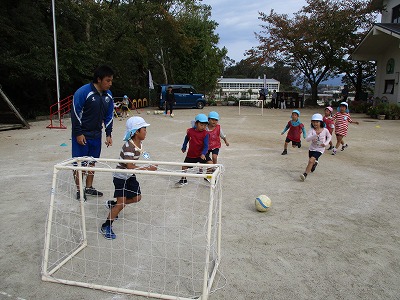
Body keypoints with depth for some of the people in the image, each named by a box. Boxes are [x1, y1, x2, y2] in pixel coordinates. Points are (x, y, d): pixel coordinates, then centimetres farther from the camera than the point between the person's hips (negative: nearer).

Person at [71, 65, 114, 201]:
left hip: (96, 135, 6)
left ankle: (89, 187, 28)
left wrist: (108, 135, 6)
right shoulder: (83, 92, -18)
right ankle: (79, 190, 15)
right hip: (81, 135, -6)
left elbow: (109, 116, 9)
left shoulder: (108, 95, 2)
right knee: (79, 163, 2)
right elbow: (75, 113, -16)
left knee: (92, 162, 14)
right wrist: (78, 133, -15)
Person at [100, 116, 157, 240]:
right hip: (121, 176, -9)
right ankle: (106, 227, 6)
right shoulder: (128, 146, -29)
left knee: (137, 198, 13)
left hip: (130, 175, 9)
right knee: (121, 203, -11)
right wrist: (148, 168, -35)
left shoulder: (139, 143, -1)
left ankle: (112, 204, 33)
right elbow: (130, 167, -35)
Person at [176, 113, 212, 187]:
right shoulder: (190, 131, -8)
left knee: (210, 164, -16)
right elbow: (186, 138, 14)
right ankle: (183, 180, 28)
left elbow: (206, 146, -18)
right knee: (184, 166, 4)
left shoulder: (205, 133, -14)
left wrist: (203, 154, -33)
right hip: (191, 155, 2)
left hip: (201, 154, -2)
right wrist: (184, 147, 18)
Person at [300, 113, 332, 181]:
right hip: (312, 148, 3)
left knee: (311, 160, -21)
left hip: (320, 149, -3)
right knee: (311, 161, 19)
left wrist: (326, 143, -8)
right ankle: (315, 163, 56)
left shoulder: (325, 130, -10)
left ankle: (305, 174, -17)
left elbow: (329, 137, 10)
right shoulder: (312, 130, -13)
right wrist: (315, 135, -42)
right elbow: (307, 139, -28)